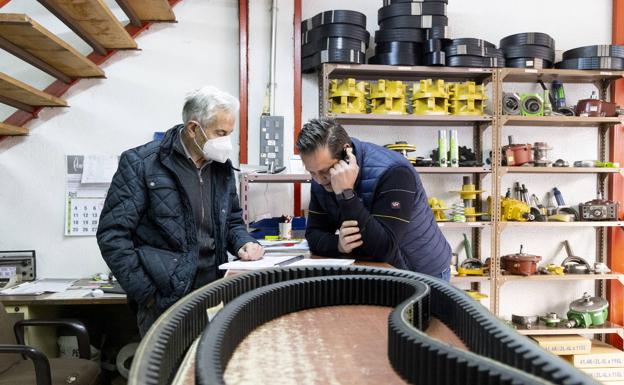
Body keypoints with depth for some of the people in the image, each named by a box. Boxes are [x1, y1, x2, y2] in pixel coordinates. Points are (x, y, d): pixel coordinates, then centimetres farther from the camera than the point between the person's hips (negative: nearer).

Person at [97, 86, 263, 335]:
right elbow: (113, 235, -10)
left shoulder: (222, 167, 8)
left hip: (214, 295, 5)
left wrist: (244, 243, -1)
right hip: (165, 301, -5)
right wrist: (147, 295, -14)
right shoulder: (141, 164, -9)